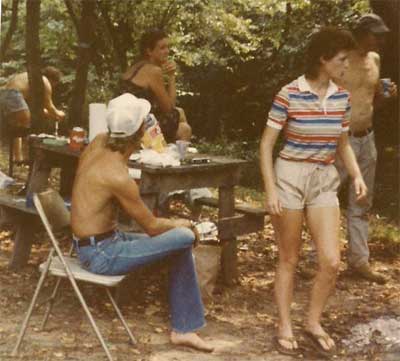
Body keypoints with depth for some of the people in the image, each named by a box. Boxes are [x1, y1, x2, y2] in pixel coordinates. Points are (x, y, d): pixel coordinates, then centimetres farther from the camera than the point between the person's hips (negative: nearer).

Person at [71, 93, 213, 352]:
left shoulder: (99, 142, -3)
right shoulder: (119, 177, -26)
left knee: (180, 243, 10)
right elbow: (152, 226, -13)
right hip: (102, 255, -10)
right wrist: (180, 223, 6)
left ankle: (183, 329, 10)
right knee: (184, 238, -15)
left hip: (90, 244, 10)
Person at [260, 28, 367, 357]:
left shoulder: (342, 97, 3)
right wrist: (270, 190, -14)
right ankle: (285, 327, 21)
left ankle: (314, 323, 20)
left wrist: (357, 175, -1)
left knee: (331, 261, -2)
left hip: (325, 181, 4)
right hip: (290, 177, -4)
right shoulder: (289, 95, -13)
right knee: (289, 258, 6)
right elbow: (267, 144, -9)